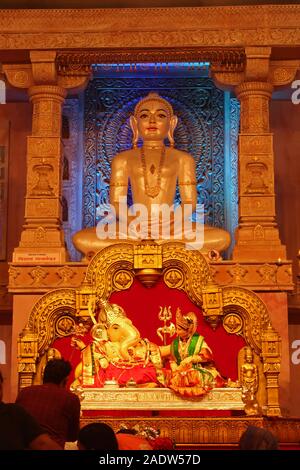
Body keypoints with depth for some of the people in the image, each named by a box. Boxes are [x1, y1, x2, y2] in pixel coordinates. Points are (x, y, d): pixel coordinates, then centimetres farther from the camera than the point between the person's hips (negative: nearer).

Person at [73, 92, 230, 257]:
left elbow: (189, 202, 6)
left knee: (223, 238, -27)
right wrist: (133, 222, -14)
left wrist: (169, 223, -14)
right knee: (80, 239, -26)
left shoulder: (183, 158, 13)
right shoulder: (123, 159, 14)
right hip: (133, 228, 0)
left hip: (171, 226, 0)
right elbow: (116, 204, 7)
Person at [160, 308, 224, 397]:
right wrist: (174, 367, -7)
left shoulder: (198, 340, 0)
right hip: (181, 372, 3)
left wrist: (191, 359, -16)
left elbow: (207, 356, -6)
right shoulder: (175, 343, 12)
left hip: (198, 371, -3)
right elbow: (172, 360, 16)